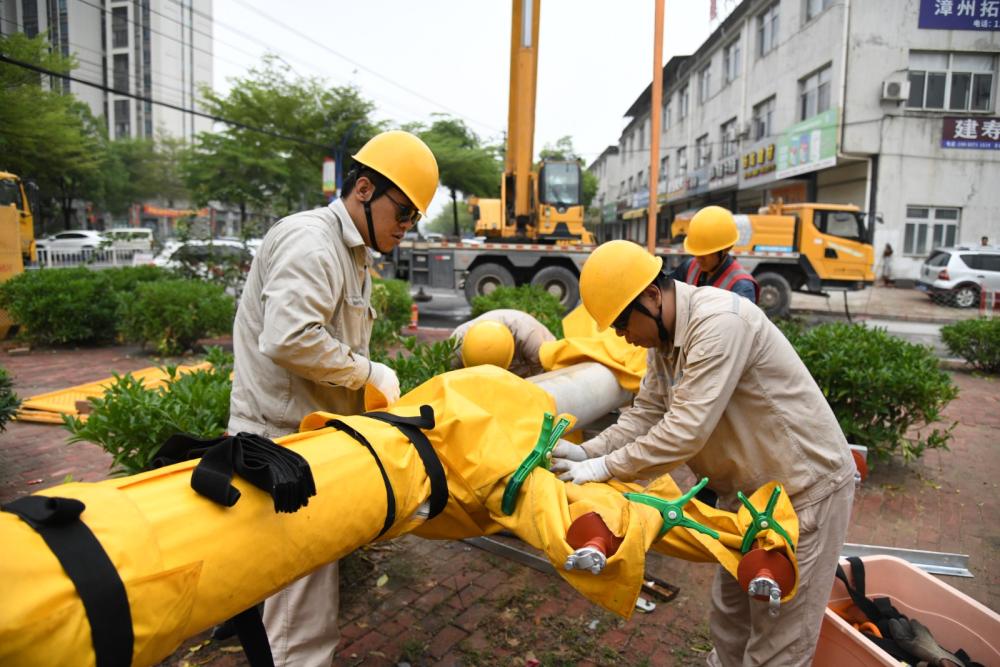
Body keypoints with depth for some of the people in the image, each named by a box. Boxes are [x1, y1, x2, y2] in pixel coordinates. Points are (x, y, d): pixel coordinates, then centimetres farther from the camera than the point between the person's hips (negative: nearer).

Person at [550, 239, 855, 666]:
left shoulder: (718, 322, -30)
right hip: (749, 487, 9)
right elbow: (646, 414, 1)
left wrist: (605, 468, -26)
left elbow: (686, 431, -33)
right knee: (729, 614, 21)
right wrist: (587, 451, -13)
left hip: (805, 486, -9)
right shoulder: (664, 336, 0)